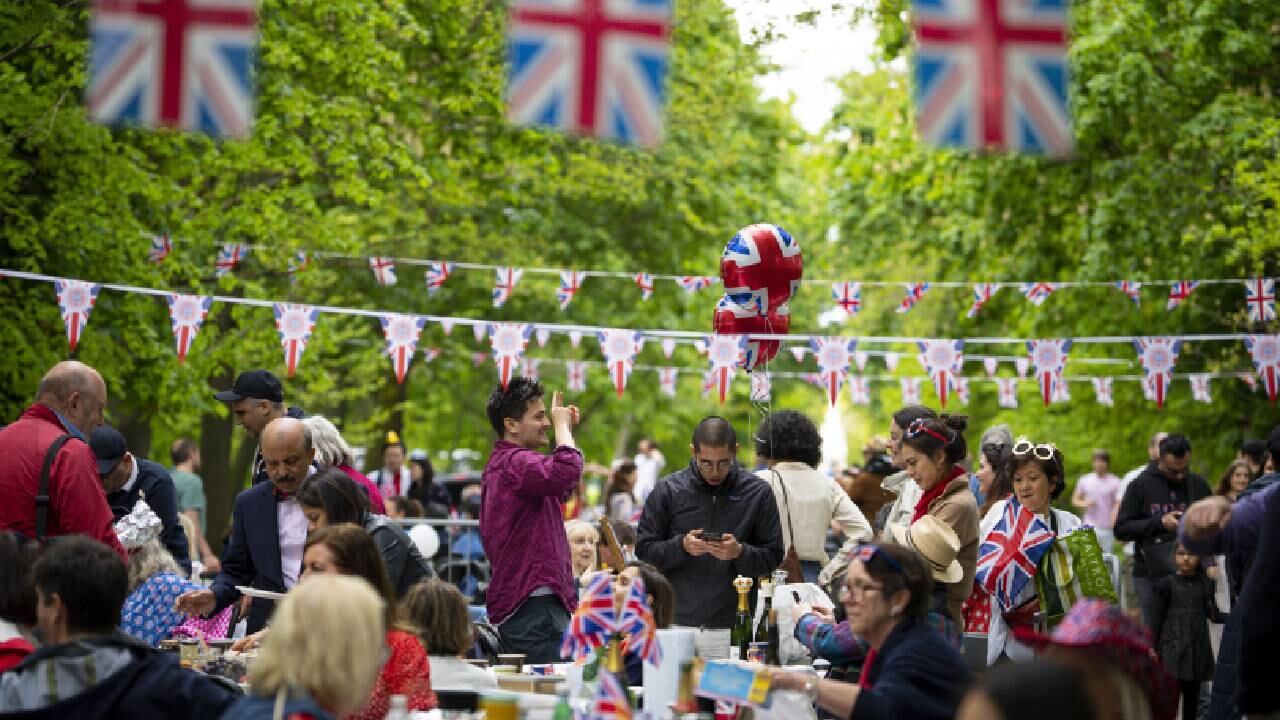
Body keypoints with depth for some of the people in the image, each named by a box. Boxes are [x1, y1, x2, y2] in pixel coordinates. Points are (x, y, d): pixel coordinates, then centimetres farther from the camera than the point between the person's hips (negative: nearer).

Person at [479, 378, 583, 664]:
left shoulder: (500, 463, 22)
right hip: (535, 601, -11)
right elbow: (567, 471, -33)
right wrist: (562, 425, -13)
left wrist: (565, 427, 24)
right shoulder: (516, 462, -13)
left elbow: (561, 491, 33)